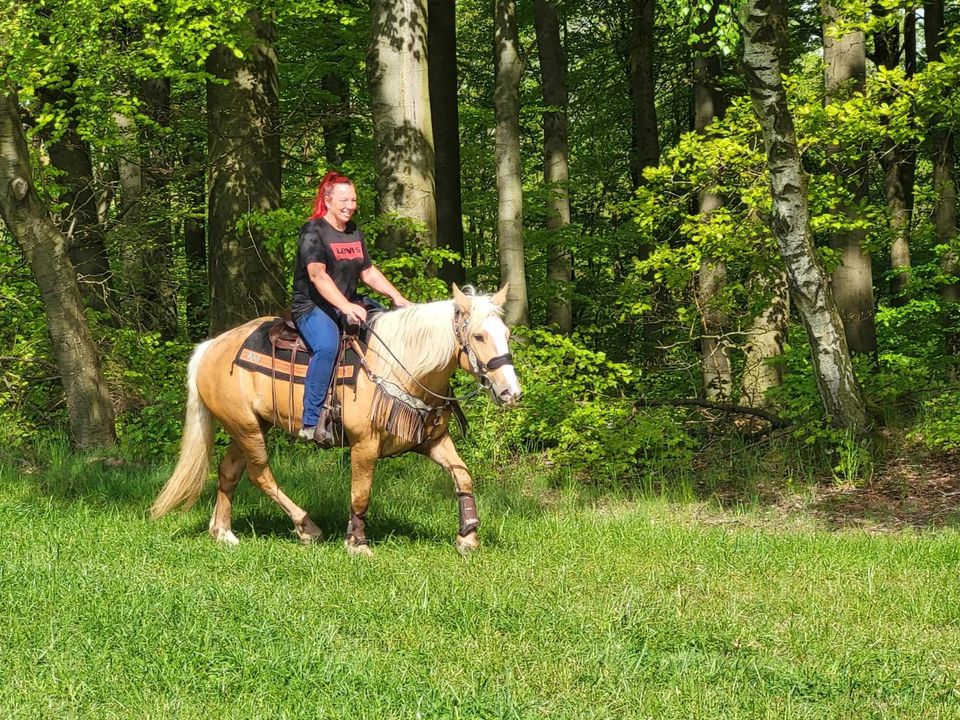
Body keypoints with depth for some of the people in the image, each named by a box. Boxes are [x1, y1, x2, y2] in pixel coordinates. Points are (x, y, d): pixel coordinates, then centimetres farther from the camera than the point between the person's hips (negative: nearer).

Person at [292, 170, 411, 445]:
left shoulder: (354, 232, 15)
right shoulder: (314, 232, -11)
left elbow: (368, 272, 21)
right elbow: (317, 275, -24)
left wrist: (397, 297, 6)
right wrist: (346, 307, -37)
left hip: (349, 304, 9)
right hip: (312, 307, -9)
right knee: (327, 344, -37)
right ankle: (312, 421, -37)